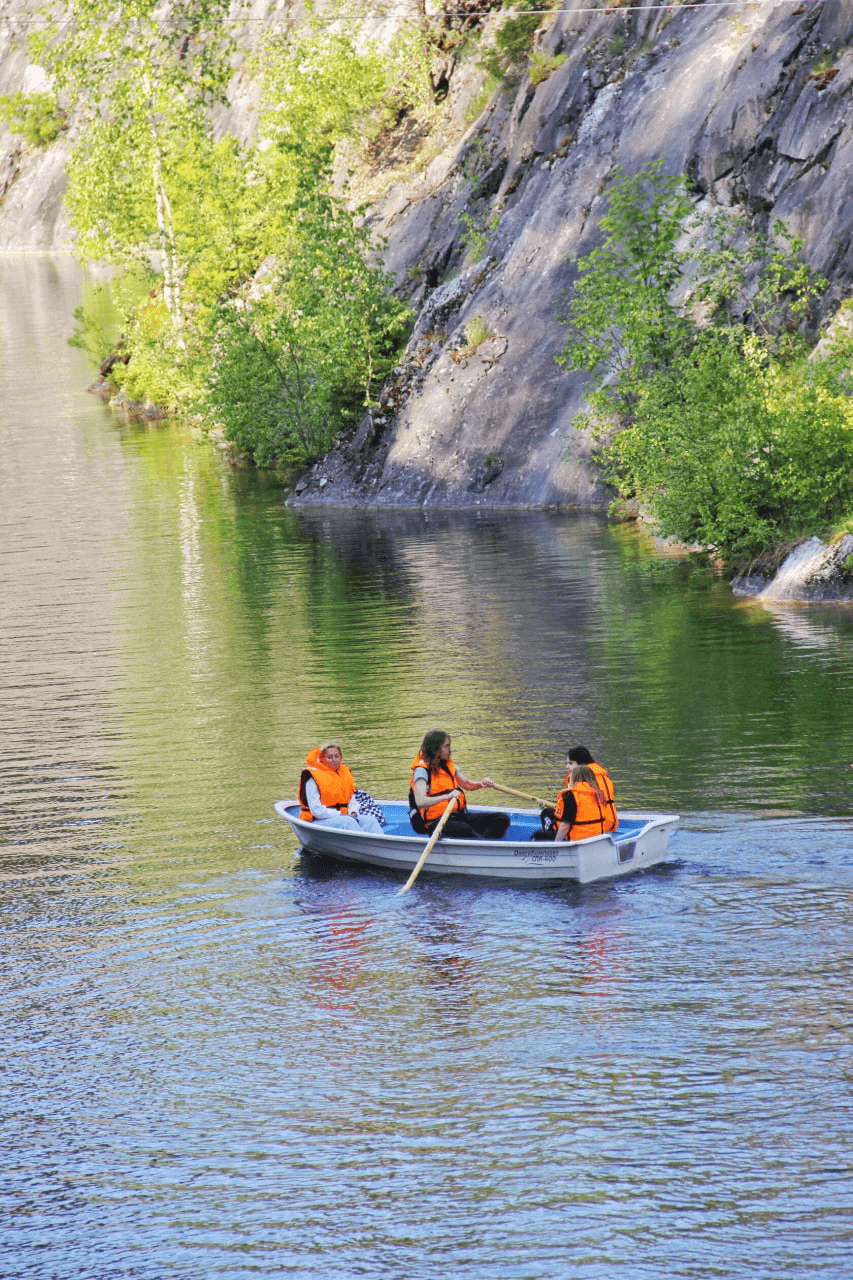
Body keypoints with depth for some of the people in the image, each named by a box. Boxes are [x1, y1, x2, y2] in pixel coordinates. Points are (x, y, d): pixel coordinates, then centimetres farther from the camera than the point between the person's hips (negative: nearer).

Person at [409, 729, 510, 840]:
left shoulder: (448, 765, 16)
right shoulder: (422, 770, -9)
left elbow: (467, 785, 26)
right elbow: (420, 802, -23)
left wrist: (482, 783, 2)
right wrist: (447, 796, -35)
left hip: (459, 816, 9)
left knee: (503, 819, -9)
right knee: (463, 829, -42)